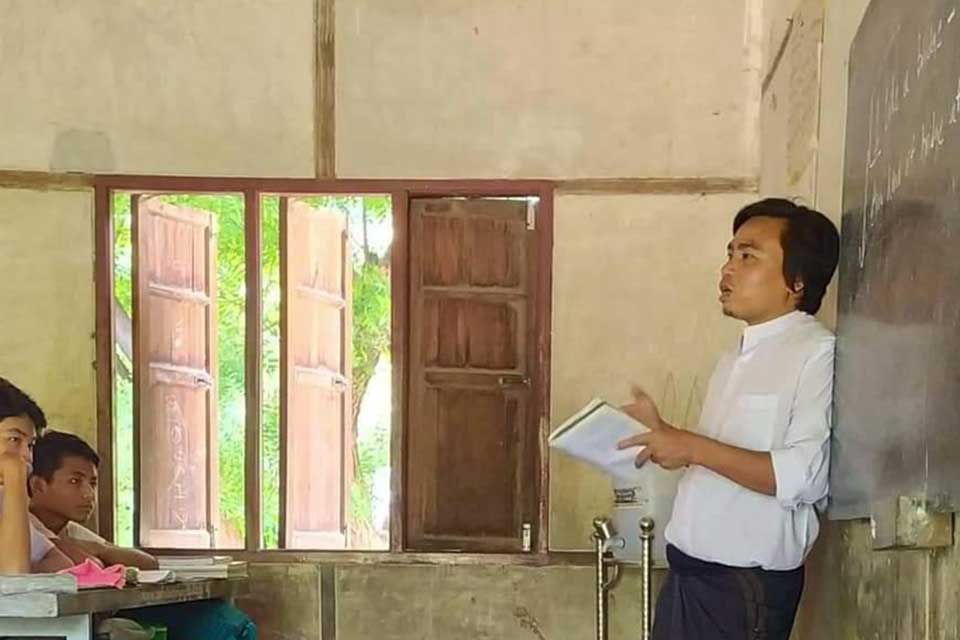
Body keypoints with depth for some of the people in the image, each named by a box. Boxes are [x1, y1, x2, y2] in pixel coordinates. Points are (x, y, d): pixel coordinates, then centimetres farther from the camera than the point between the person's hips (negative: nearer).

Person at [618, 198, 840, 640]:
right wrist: (664, 435, 9)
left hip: (747, 585, -8)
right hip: (690, 572, 8)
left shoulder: (818, 354, -13)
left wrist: (694, 447, -20)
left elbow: (805, 477, -23)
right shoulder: (737, 358, 16)